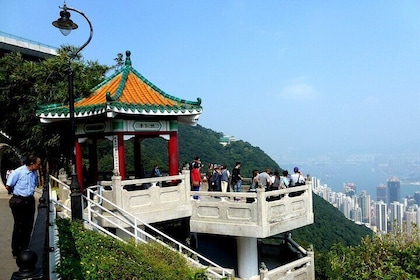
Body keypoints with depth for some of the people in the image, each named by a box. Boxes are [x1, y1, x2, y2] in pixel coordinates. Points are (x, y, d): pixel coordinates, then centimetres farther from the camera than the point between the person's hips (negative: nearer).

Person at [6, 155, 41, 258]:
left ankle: (25, 248, 26)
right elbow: (8, 186, -9)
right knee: (19, 227, 1)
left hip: (30, 201, 6)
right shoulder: (18, 172, -16)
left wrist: (29, 193, 11)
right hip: (19, 202, -6)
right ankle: (16, 252, 14)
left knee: (29, 226, 11)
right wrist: (17, 192, 4)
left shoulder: (35, 173, 4)